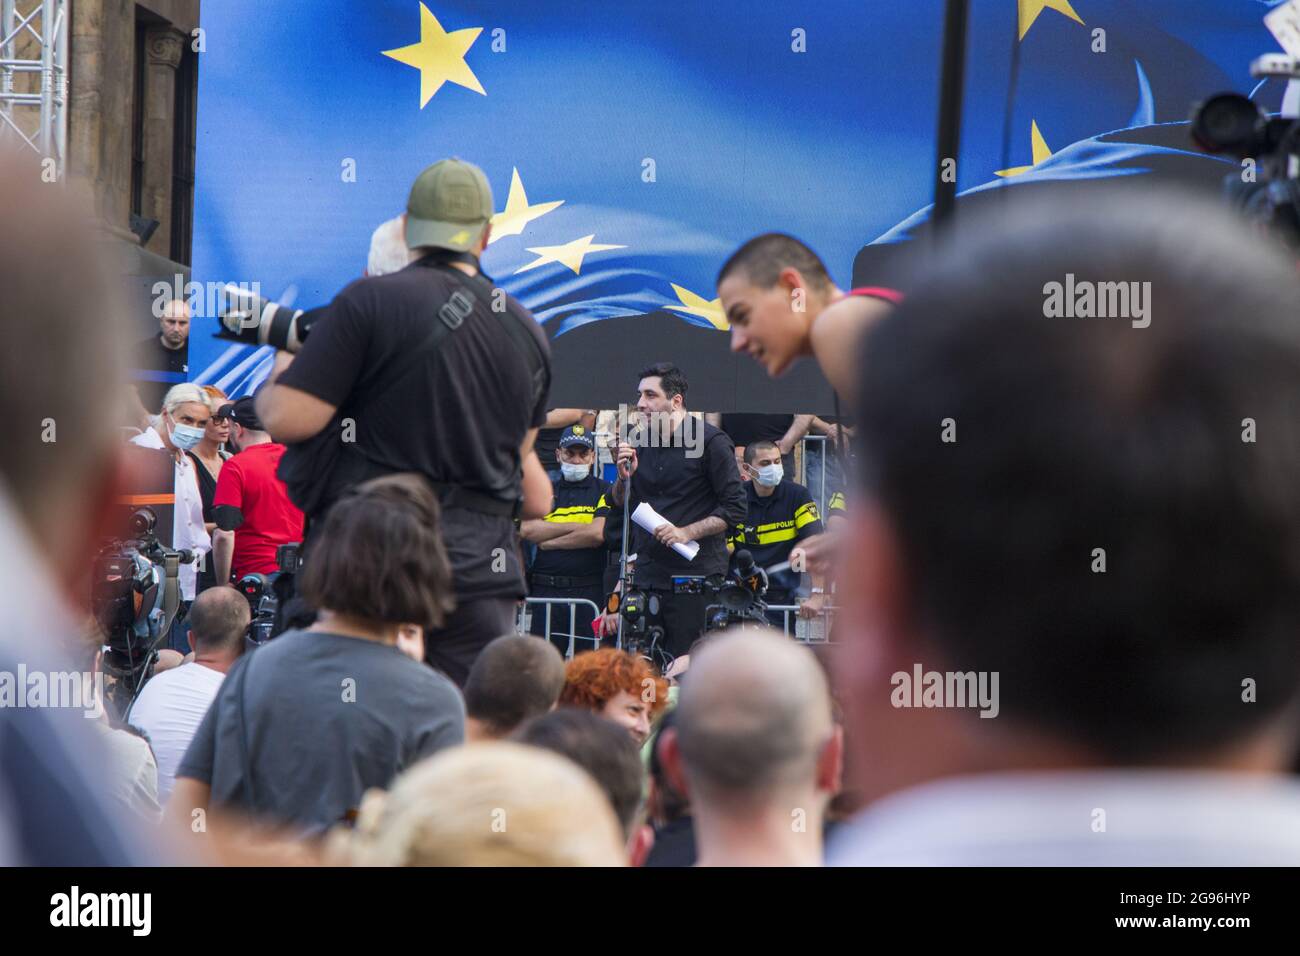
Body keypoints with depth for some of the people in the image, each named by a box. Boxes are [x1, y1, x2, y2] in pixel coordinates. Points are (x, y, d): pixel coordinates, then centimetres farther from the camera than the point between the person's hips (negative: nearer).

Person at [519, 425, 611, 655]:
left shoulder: (604, 492, 8)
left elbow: (598, 534, -8)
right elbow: (527, 530, 0)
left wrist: (548, 542, -1)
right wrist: (577, 527, -5)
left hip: (588, 592, -2)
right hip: (544, 591, 2)